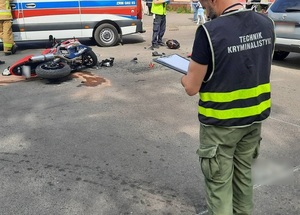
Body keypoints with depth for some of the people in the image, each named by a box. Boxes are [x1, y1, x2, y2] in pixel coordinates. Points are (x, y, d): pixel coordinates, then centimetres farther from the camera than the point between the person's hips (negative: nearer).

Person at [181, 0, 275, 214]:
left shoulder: (210, 31, -22)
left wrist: (185, 77, 7)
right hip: (255, 117, 7)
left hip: (221, 123, -6)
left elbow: (192, 88, -16)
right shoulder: (266, 23, -2)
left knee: (219, 182, 11)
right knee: (244, 172, 25)